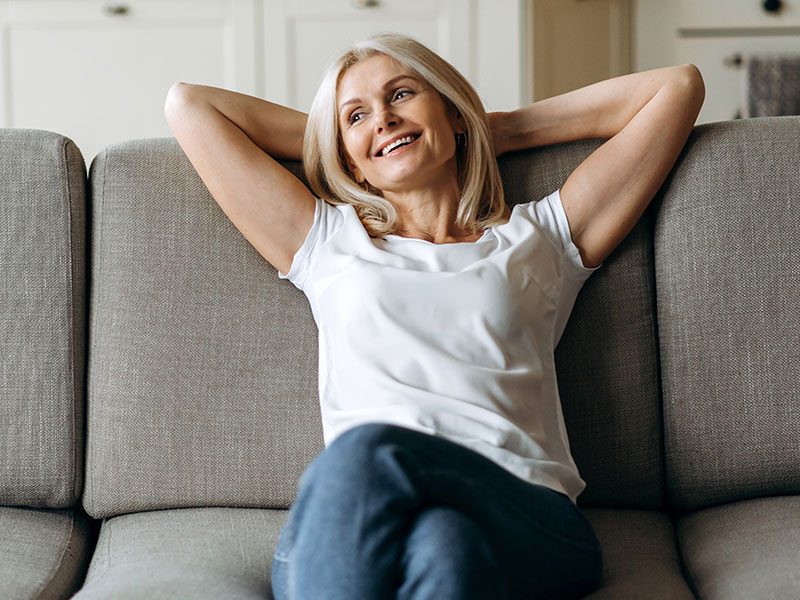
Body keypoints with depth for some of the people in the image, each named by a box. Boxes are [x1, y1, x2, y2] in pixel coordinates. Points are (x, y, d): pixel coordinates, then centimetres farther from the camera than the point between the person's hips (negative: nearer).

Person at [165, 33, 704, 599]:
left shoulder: (534, 239, 28)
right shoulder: (328, 242, 30)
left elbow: (678, 85, 32)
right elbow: (188, 102, 36)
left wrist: (509, 128, 36)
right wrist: (325, 134, 41)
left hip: (527, 520, 0)